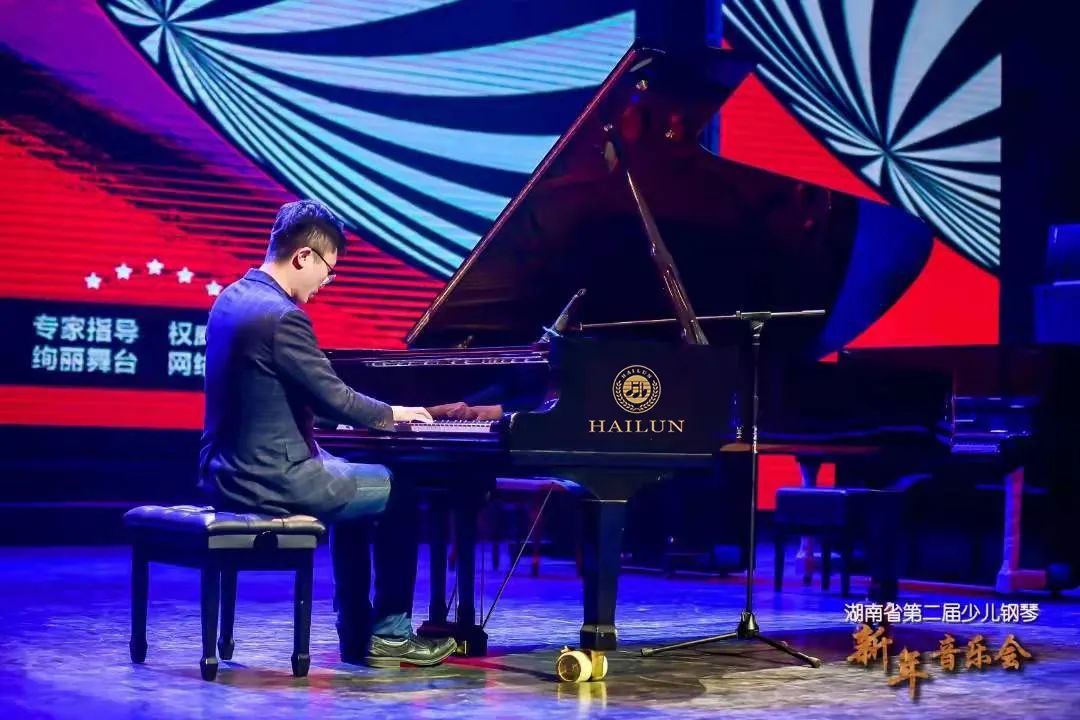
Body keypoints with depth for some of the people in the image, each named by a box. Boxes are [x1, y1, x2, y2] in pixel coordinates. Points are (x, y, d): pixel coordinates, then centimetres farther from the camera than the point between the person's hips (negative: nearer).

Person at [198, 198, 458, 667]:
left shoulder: (232, 299, 10)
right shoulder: (282, 316, -21)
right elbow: (334, 400, -18)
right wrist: (392, 413, 1)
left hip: (229, 472, 10)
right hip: (270, 481, -10)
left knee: (351, 481, 29)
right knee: (401, 493, 8)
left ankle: (357, 635, 29)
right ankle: (389, 635, 16)